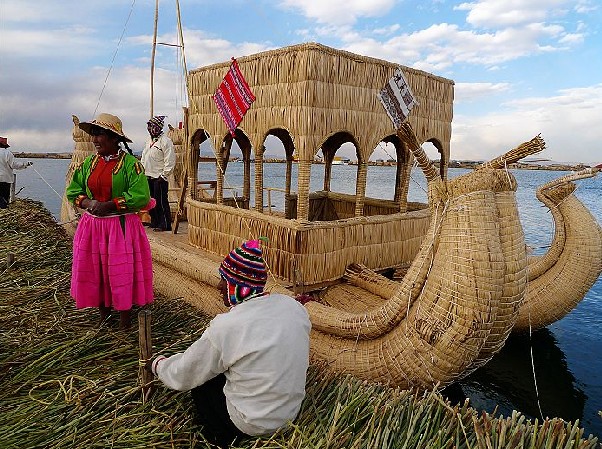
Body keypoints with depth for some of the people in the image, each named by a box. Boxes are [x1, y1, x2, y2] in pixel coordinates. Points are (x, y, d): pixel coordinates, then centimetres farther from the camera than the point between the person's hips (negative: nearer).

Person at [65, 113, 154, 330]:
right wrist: (89, 202, -9)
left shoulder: (130, 163, -9)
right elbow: (73, 191, 12)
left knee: (122, 273, 2)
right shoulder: (88, 163, 9)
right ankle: (103, 316, 30)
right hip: (92, 226, 6)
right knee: (95, 273, 11)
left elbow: (141, 196, -18)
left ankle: (124, 323, 18)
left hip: (121, 226, -5)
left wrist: (109, 205, -20)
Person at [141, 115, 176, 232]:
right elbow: (144, 158, 25)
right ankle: (154, 222, 24)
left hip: (159, 178, -9)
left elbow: (170, 161, -17)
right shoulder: (149, 141, 17)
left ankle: (165, 225, 1)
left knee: (161, 202, -6)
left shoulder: (165, 141, -11)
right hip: (148, 177, 9)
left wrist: (163, 175, -18)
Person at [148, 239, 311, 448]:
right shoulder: (295, 308, -10)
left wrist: (156, 365, 10)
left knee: (200, 376, 13)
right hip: (291, 412, 6)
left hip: (254, 425, -6)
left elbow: (183, 376, -9)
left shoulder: (225, 327, -25)